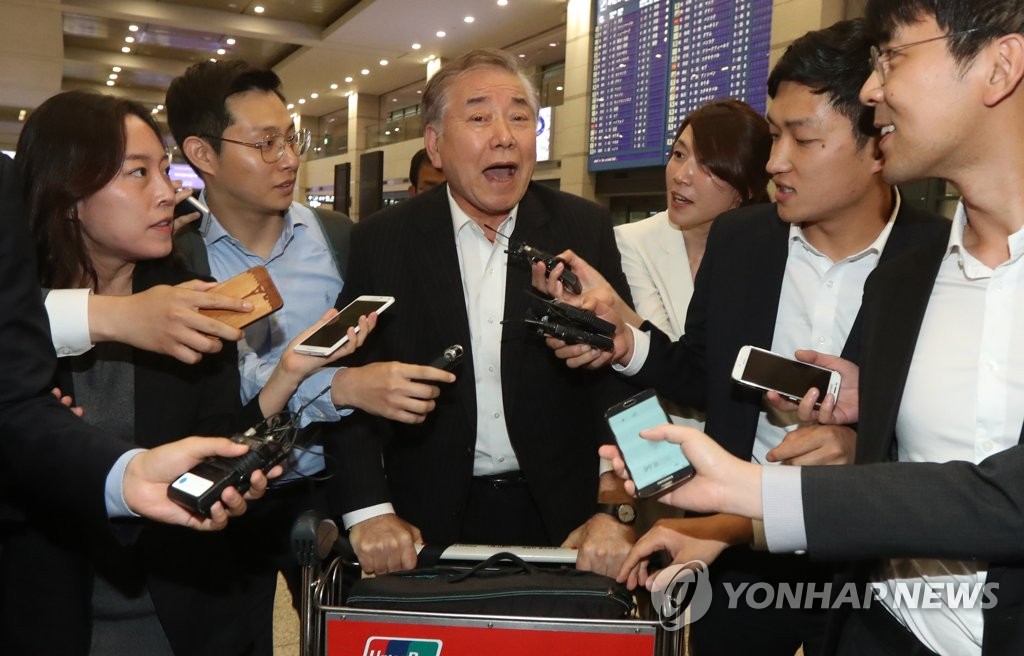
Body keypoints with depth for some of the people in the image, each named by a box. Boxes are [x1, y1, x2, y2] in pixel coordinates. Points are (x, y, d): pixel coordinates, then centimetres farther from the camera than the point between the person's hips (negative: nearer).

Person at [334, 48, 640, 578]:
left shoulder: (584, 230, -4)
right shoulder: (382, 241, -4)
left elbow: (621, 379, -6)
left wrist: (618, 510, -16)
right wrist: (369, 510, -15)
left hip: (560, 516, 1)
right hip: (428, 520, 0)